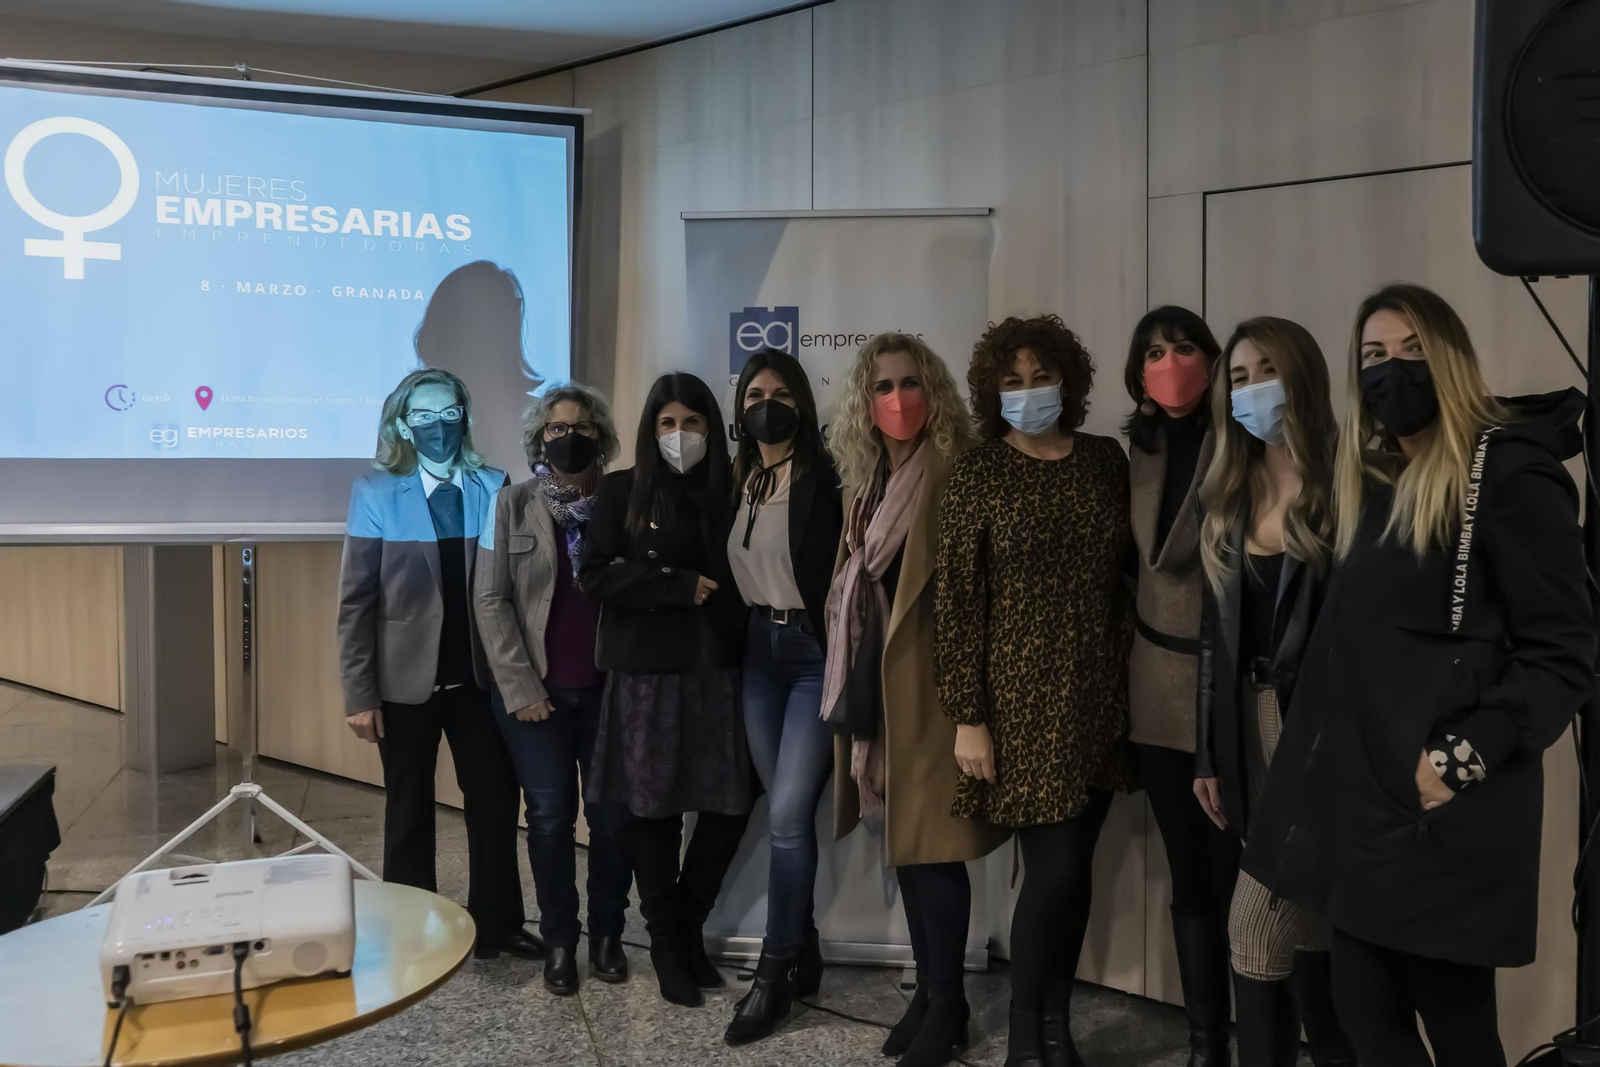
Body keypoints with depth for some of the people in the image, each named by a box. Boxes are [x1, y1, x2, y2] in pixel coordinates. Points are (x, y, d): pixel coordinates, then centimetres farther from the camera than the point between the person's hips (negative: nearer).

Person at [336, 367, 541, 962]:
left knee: (495, 799, 7)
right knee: (410, 808, 12)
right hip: (406, 681, -1)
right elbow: (356, 601, -4)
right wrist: (360, 694, -8)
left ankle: (496, 926, 25)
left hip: (479, 678, 2)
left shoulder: (494, 488, 2)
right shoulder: (376, 494, -3)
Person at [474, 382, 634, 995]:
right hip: (537, 691, 0)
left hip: (608, 687, 1)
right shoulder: (514, 504, 2)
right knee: (550, 816, 3)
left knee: (614, 814, 2)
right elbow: (492, 600, -1)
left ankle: (606, 933, 21)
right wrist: (520, 686, -8)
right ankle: (559, 940, 19)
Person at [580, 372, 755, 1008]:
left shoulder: (729, 492, 7)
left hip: (717, 668, 2)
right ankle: (666, 940, 22)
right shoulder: (623, 491, 3)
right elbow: (595, 575, -6)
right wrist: (681, 586, -12)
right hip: (645, 670, -2)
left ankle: (689, 926, 25)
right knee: (654, 806, 4)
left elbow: (742, 580, 8)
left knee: (731, 803, 2)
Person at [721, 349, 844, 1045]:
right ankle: (803, 956, 25)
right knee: (786, 813, 11)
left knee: (788, 815, -7)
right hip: (757, 652, 6)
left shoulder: (824, 480, -10)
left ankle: (774, 973, 8)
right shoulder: (737, 481, 9)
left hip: (813, 652, -6)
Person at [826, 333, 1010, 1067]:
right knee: (900, 837, 14)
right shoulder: (866, 481, 11)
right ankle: (927, 988, 28)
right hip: (876, 678, 7)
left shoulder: (955, 475, -11)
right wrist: (855, 677, 13)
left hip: (928, 679, -7)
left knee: (931, 840, -1)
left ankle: (947, 1003, 15)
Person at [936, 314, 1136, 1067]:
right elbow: (958, 601, -7)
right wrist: (967, 716, -10)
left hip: (1099, 695, 4)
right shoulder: (978, 474, -4)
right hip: (1022, 695, -4)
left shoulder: (1106, 460, 7)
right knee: (1055, 868, -5)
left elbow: (1125, 565, 12)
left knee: (1075, 868, 10)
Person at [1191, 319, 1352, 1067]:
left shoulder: (1344, 485, -7)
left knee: (1257, 925, -6)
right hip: (1252, 724, 6)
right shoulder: (1228, 497, 11)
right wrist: (1208, 753, 11)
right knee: (1307, 927, 13)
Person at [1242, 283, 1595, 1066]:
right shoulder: (1368, 480, 14)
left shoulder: (1511, 475, -9)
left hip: (1444, 810, -7)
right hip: (1357, 790, 7)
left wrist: (1463, 761, -18)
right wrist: (1327, 760, 8)